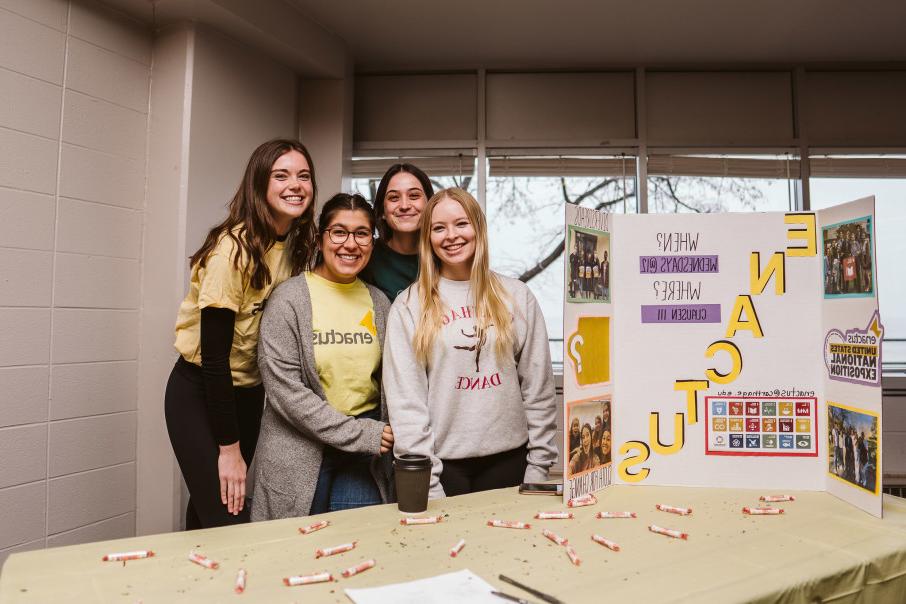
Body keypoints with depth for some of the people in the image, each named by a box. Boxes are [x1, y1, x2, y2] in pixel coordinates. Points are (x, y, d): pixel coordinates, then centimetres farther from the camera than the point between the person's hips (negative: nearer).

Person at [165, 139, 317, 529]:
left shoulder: (298, 245, -1)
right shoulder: (234, 248, -23)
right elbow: (214, 354, -22)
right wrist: (228, 447, -18)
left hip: (251, 394, 6)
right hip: (200, 393, -6)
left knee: (209, 515, 16)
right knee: (227, 521, -9)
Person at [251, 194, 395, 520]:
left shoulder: (379, 302, 5)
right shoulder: (289, 298, -9)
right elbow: (284, 389, -15)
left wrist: (382, 437, -1)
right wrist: (356, 434, -16)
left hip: (365, 456, 4)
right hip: (300, 453, -3)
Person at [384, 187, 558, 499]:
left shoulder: (516, 296, 2)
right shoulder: (408, 306, -2)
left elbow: (539, 389, 3)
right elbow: (405, 399, -6)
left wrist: (539, 465, 1)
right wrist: (425, 481, -9)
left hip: (507, 459, 2)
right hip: (443, 461, -1)